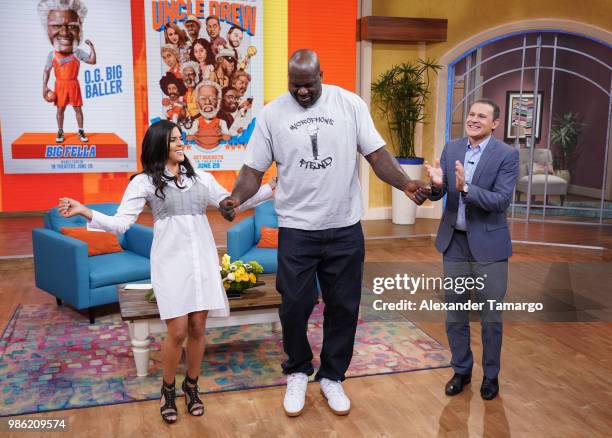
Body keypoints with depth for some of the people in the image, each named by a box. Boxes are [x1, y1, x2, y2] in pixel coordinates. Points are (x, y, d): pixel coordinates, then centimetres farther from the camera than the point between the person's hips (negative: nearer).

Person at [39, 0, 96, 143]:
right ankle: (60, 132, 17)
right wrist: (44, 87, -6)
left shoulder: (78, 53, -8)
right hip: (60, 85, 0)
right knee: (60, 109, 6)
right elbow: (46, 71, -1)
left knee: (78, 109, 5)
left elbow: (92, 61, -10)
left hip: (74, 85, 0)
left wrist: (91, 47, -17)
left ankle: (81, 132, 15)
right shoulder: (52, 54, -7)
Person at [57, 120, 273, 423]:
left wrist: (272, 188, 14)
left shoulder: (201, 178, 13)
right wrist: (85, 211, -21)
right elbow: (120, 223, -5)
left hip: (203, 261, 3)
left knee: (197, 328, 6)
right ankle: (168, 389, 22)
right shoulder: (144, 182, 2)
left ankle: (191, 386, 29)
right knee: (177, 332, -5)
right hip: (171, 263, -3)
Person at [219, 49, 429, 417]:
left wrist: (405, 183, -21)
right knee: (295, 306, 4)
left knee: (344, 307, 10)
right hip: (296, 229, 0)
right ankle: (298, 372, 30)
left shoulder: (350, 104, -1)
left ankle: (332, 376, 31)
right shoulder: (272, 113, -1)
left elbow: (376, 154, -3)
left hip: (345, 228, 1)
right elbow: (255, 169, 0)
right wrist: (236, 197, -20)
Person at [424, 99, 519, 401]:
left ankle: (491, 375, 28)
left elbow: (502, 200, -20)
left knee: (490, 316, 8)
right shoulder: (451, 149, 2)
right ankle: (461, 370, 30)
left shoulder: (507, 155, -11)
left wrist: (465, 188, -32)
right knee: (455, 312, 13)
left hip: (488, 243, -4)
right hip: (454, 241, 4)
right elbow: (436, 195, 0)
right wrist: (437, 184, -23)